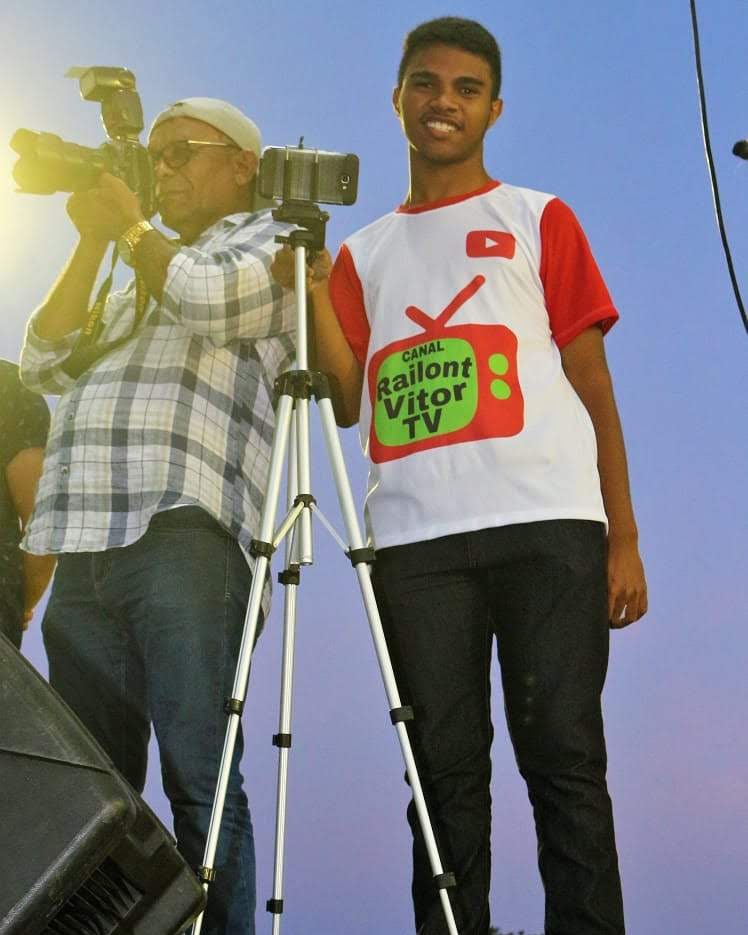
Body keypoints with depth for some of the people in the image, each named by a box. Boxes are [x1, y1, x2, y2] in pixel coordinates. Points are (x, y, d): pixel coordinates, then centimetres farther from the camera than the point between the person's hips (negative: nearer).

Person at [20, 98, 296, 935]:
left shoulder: (270, 246, 11)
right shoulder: (138, 281, 32)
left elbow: (209, 298, -11)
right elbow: (44, 365, 21)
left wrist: (131, 228, 7)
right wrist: (91, 242, 15)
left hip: (181, 533, -7)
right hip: (83, 551, 7)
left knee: (198, 780, -12)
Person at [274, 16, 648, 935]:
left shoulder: (540, 221, 15)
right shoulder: (364, 253, 21)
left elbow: (593, 384, 9)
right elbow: (350, 401, 10)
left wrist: (624, 537, 1)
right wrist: (312, 290, -3)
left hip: (548, 525, -2)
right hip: (415, 539, 2)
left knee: (562, 757, -6)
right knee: (445, 768, 0)